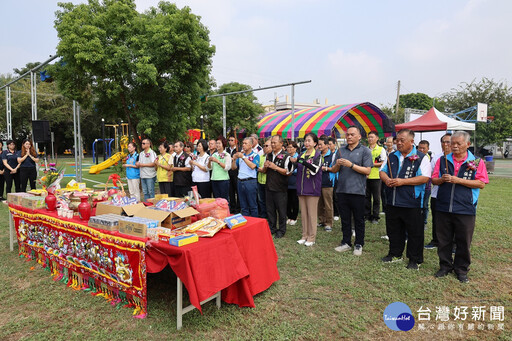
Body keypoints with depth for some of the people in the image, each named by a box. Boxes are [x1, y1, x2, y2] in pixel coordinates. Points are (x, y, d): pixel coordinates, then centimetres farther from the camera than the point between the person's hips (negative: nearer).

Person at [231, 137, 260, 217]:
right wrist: (234, 160, -5)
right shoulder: (240, 155, 13)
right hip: (240, 182, 6)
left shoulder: (255, 156, -3)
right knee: (243, 206, 13)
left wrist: (243, 157, -19)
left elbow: (253, 166, -20)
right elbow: (233, 168, 13)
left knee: (253, 206, 2)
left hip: (250, 182, -5)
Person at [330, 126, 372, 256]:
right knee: (345, 219, 11)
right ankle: (346, 243, 23)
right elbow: (333, 170, 13)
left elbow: (367, 170, -9)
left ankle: (359, 244, 18)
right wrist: (337, 164, -9)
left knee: (359, 220, 6)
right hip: (342, 190, 4)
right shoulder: (341, 150, 13)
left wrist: (351, 165, -17)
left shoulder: (365, 151, 0)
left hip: (357, 190, -4)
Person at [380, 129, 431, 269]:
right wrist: (386, 179, -7)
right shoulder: (392, 156, 12)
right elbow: (382, 171, 16)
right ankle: (395, 254, 33)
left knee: (415, 233, 5)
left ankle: (415, 260, 20)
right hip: (392, 201, 5)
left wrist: (403, 181, -20)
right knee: (393, 230, 16)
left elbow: (424, 178, -15)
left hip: (411, 203, -5)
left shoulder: (421, 158, -5)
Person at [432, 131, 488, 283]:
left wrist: (458, 180, -16)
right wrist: (442, 179, -13)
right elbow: (433, 179, 9)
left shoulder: (477, 162, 1)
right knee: (443, 240, 11)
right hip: (443, 208, 2)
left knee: (464, 242, 8)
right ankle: (445, 266, 27)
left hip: (465, 209, -2)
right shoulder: (442, 160, 8)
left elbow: (481, 183, -7)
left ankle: (462, 269, 25)